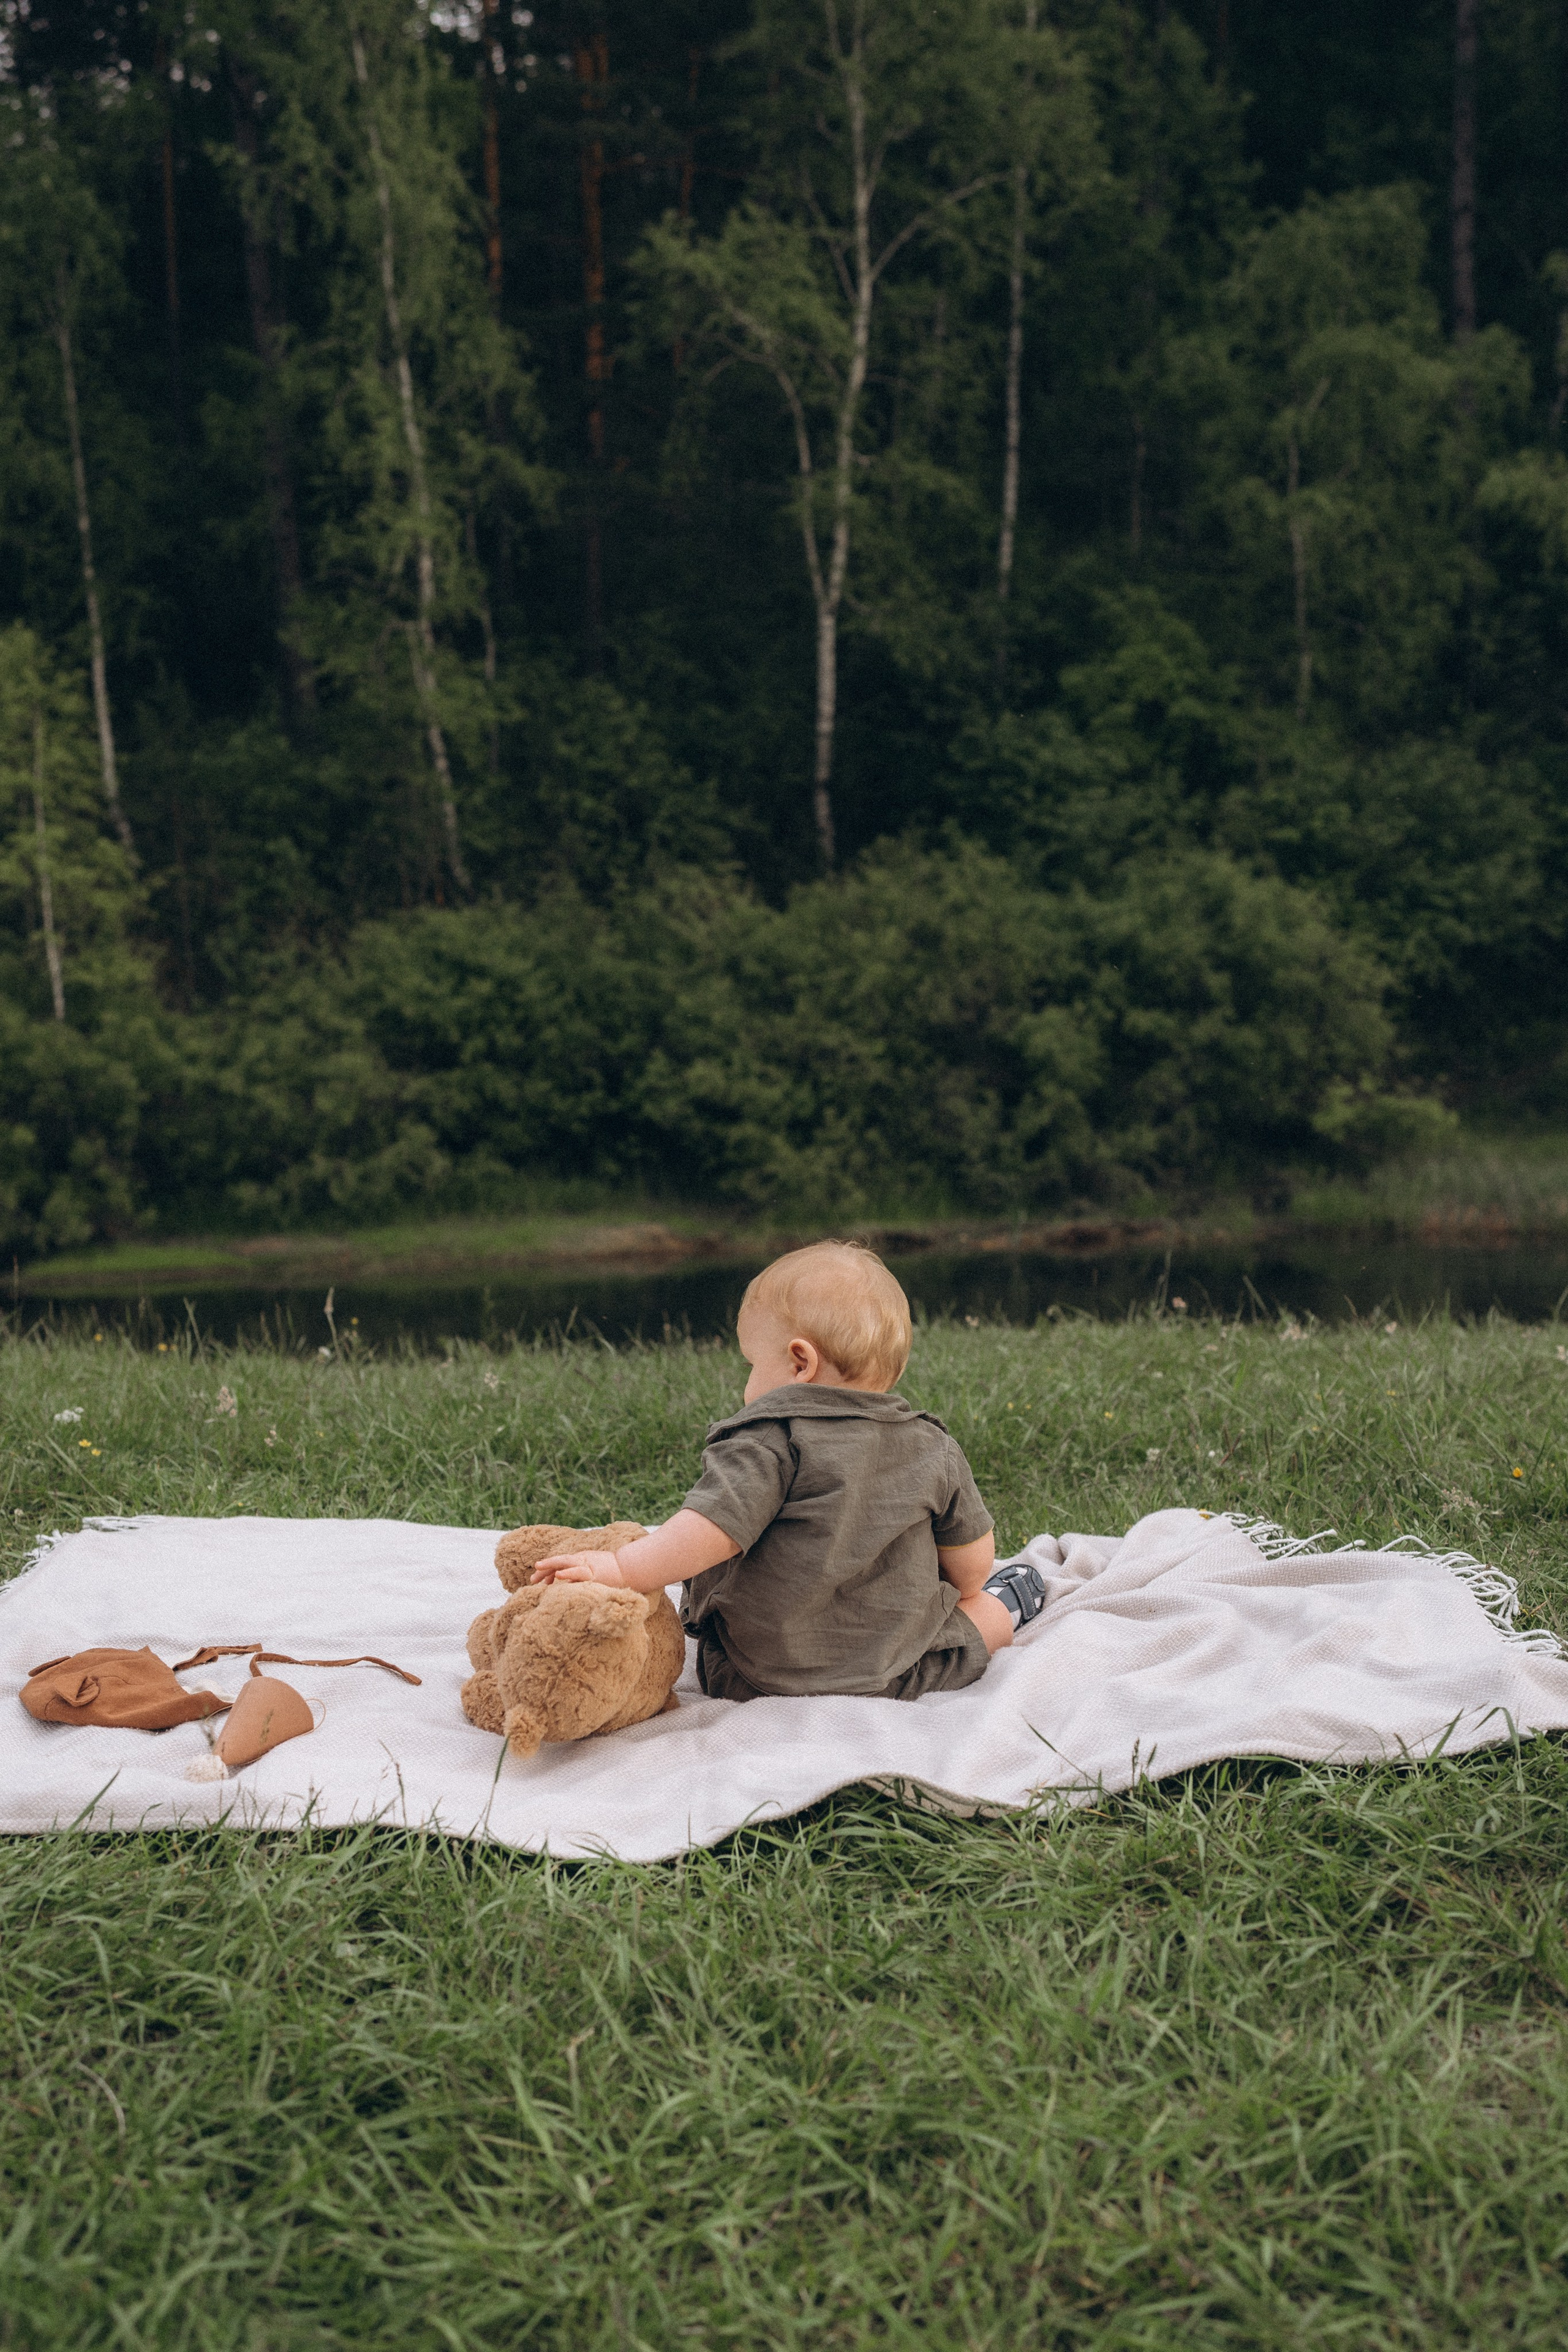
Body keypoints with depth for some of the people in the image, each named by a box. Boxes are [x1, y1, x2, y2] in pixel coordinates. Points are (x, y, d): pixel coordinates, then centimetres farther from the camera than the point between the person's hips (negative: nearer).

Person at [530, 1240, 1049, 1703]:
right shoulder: (932, 1450, -2)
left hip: (760, 1677, -3)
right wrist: (961, 1595, 30)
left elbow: (713, 1531, -30)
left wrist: (621, 1567, -27)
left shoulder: (767, 1442, -18)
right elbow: (972, 1558, 8)